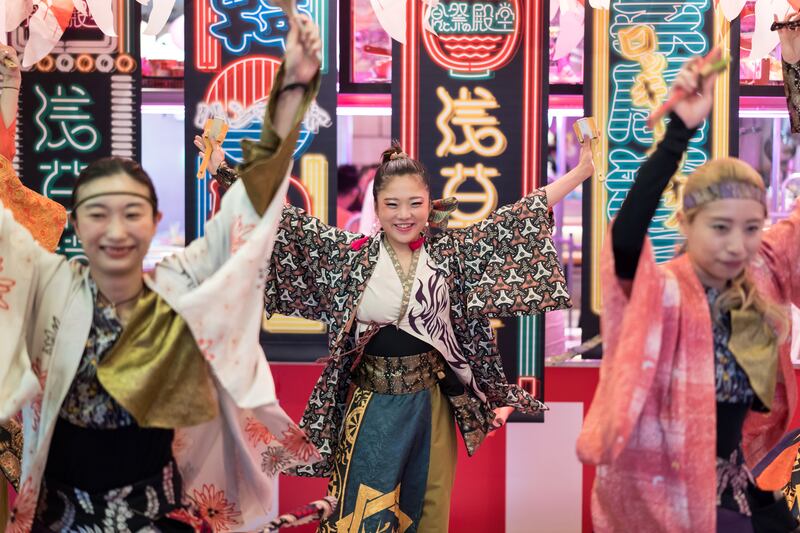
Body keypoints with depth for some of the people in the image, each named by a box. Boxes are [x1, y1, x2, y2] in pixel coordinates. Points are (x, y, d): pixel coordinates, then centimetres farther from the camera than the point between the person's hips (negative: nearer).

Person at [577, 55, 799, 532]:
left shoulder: (761, 277, -3)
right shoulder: (661, 293, -19)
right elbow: (625, 237, -40)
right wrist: (681, 131, -42)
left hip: (735, 481, 6)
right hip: (667, 492, -6)